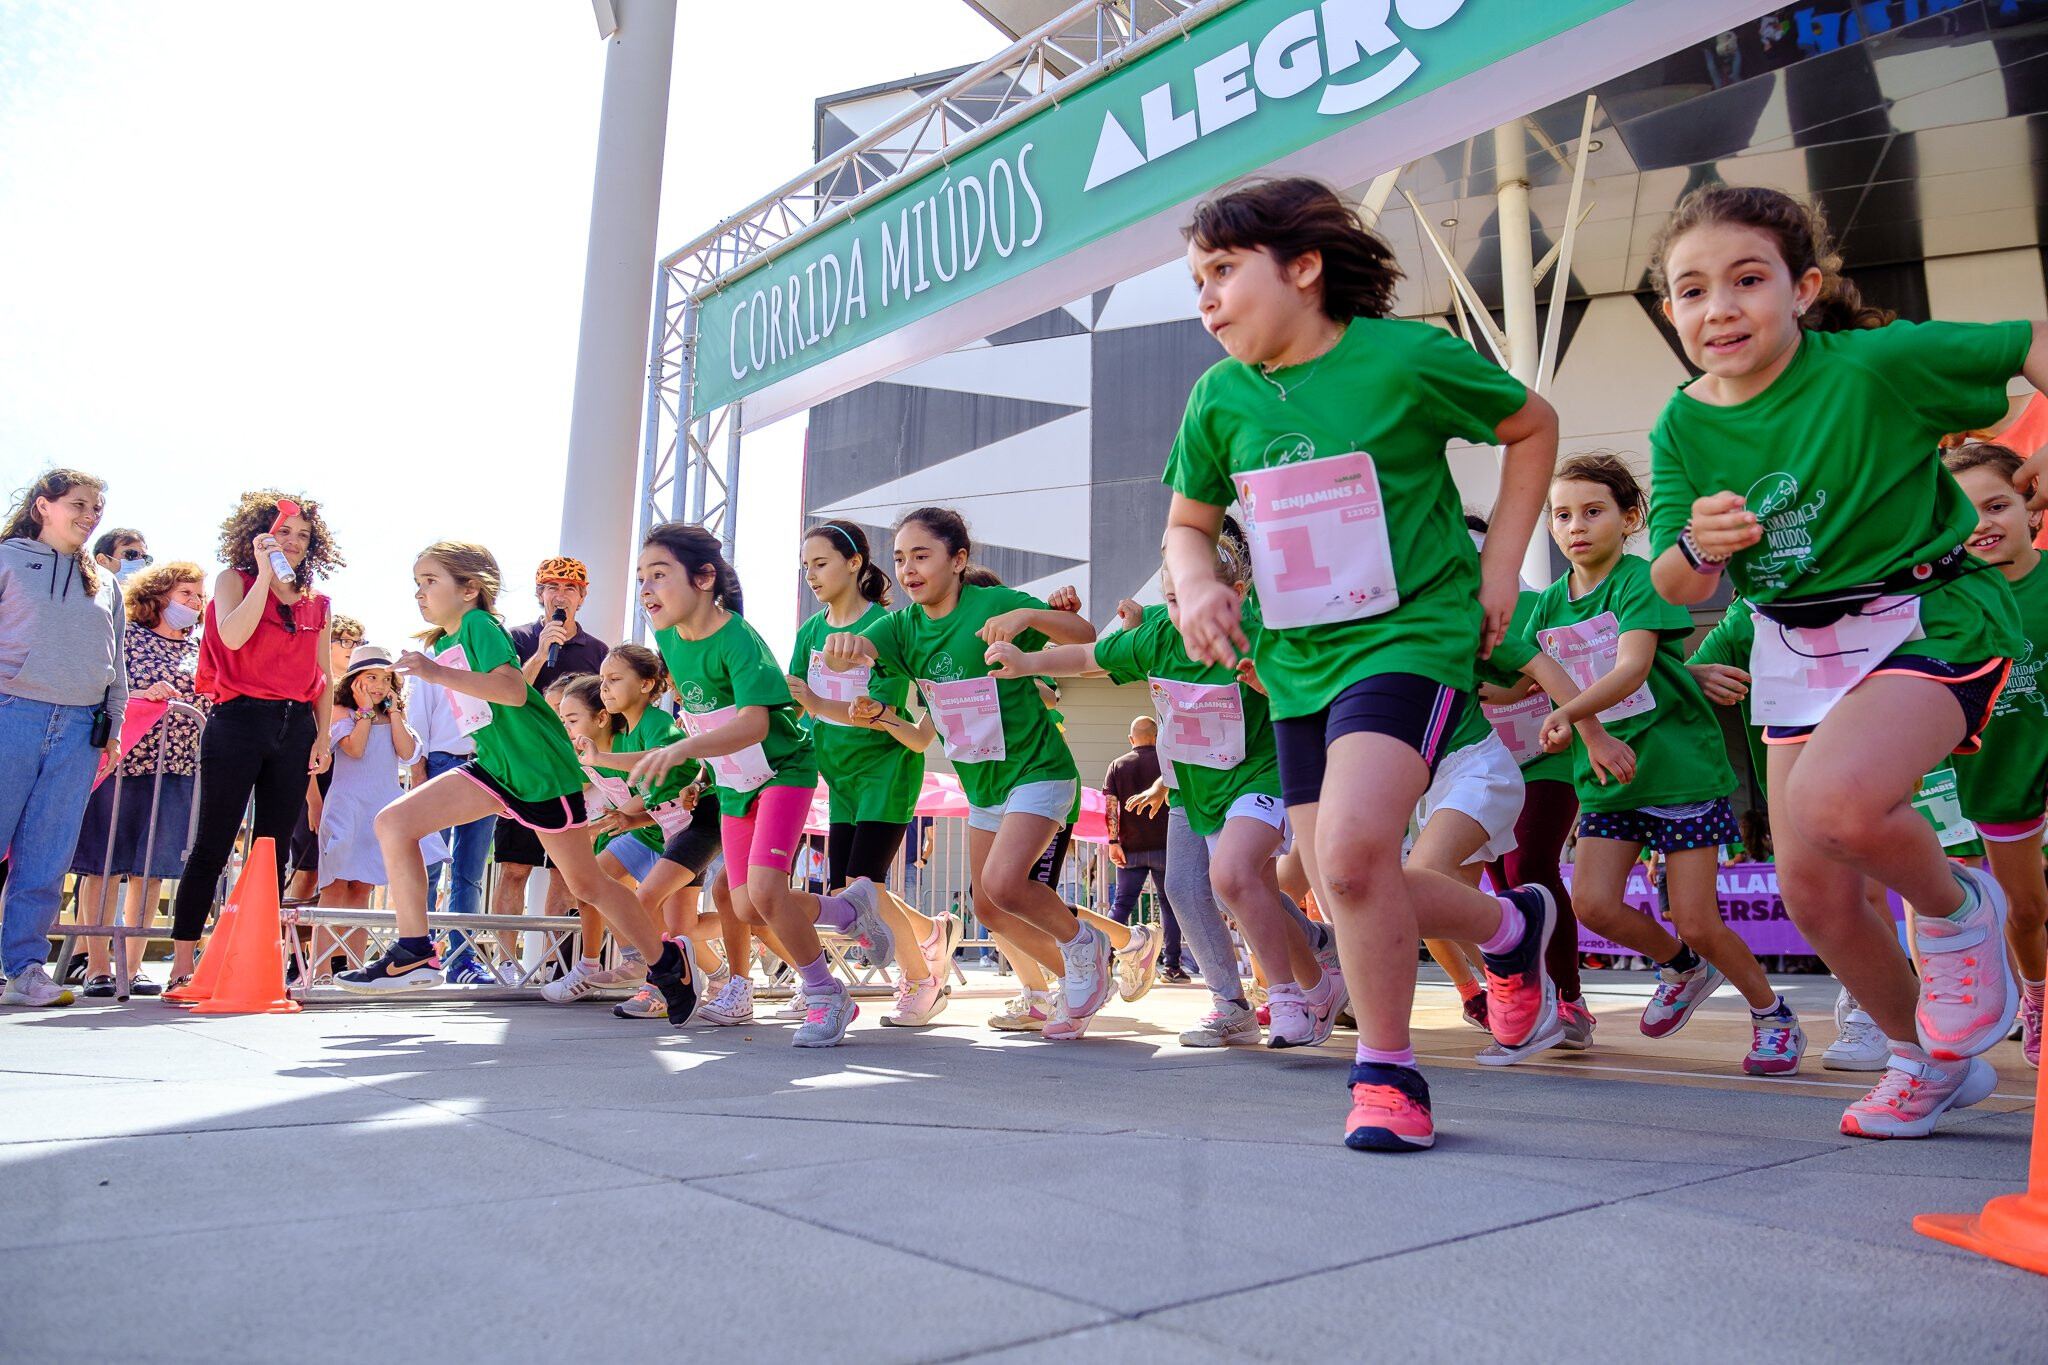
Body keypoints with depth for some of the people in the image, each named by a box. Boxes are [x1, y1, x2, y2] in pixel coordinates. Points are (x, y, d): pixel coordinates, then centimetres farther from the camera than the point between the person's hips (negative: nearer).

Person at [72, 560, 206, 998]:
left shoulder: (199, 651, 15)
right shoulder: (127, 636, 2)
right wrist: (141, 696, -19)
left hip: (177, 770, 4)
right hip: (122, 761, -4)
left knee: (151, 869, 4)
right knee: (105, 864, 0)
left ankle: (132, 966, 11)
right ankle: (97, 966, 6)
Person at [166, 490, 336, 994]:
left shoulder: (317, 602, 16)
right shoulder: (235, 579, 5)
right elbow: (233, 636, -15)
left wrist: (323, 734, 8)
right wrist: (265, 572, -13)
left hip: (296, 727, 4)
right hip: (239, 720, -4)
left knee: (274, 850, 4)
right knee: (212, 846, -5)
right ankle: (182, 966, 1)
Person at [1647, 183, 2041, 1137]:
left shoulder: (1875, 362, -16)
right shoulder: (1682, 429, -4)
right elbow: (1677, 591, -5)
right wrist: (1696, 548, -26)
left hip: (1925, 618, -5)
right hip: (1796, 647, 5)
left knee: (1833, 800, -34)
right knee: (1813, 894, 5)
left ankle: (1957, 913, 2)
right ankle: (1928, 1058, 32)